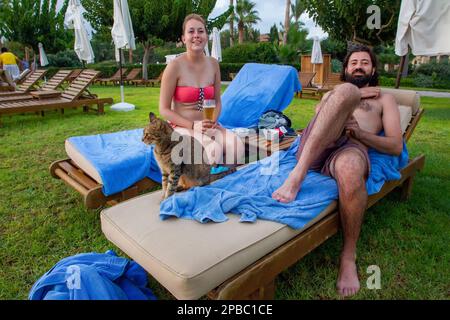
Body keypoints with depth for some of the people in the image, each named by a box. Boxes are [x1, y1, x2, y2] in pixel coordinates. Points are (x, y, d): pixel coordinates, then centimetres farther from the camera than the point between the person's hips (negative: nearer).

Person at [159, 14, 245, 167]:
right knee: (214, 149, -33)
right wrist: (193, 125, -19)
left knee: (236, 145, -24)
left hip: (208, 127, 5)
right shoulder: (175, 66, -10)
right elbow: (164, 109, -8)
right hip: (181, 127, -4)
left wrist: (213, 121, -9)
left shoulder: (213, 64, 5)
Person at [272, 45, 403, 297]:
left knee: (349, 169, -41)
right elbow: (320, 111, 11)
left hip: (351, 147, -1)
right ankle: (297, 175, -39)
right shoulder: (333, 93, 38)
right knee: (346, 91, -24)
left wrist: (360, 132, -3)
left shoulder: (384, 99, 30)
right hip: (315, 147, 2)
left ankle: (349, 255, -17)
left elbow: (396, 146, 13)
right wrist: (352, 95, 9)